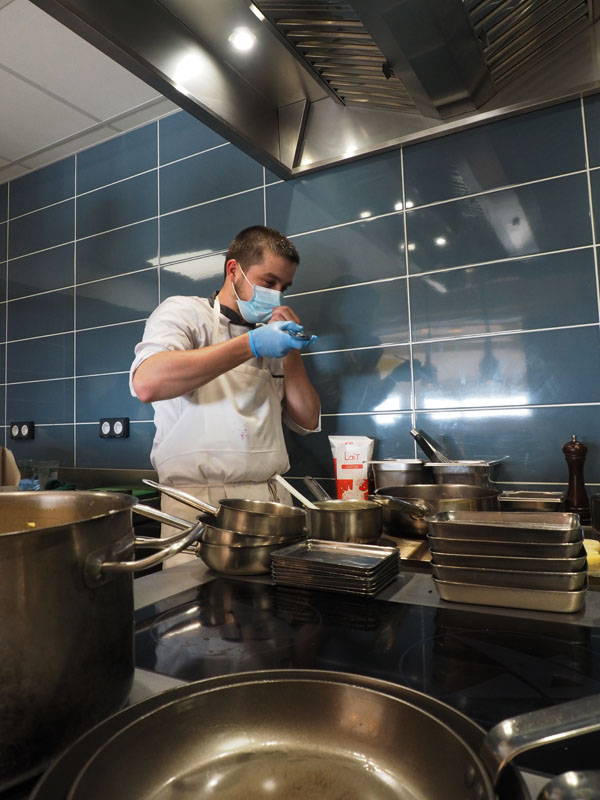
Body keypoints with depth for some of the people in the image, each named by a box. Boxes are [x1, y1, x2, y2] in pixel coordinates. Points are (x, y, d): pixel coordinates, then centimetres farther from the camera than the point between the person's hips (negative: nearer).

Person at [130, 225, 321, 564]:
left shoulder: (270, 335, 20)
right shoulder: (183, 313, 3)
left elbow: (308, 421, 15)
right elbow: (147, 383, -19)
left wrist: (291, 349, 5)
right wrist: (250, 345, -18)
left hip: (274, 500, 5)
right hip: (201, 503, -5)